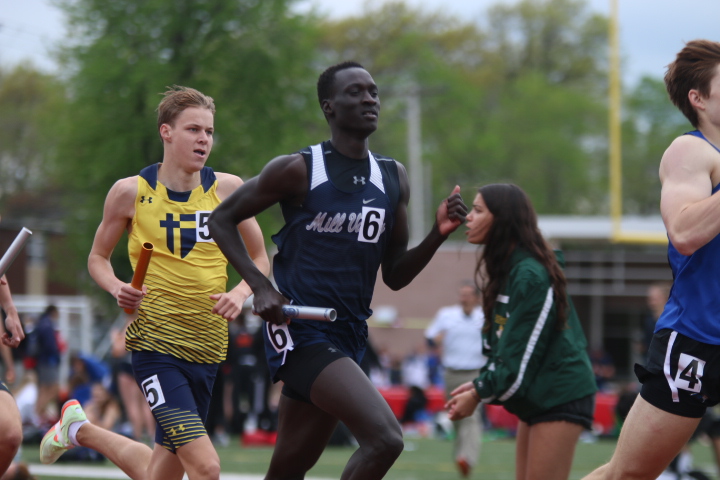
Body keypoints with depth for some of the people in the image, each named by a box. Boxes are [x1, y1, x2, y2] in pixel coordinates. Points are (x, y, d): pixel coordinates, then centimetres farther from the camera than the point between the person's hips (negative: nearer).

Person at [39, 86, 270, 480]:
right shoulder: (131, 192, -3)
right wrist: (117, 288, -10)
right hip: (155, 341, -4)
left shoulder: (227, 189, 3)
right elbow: (98, 258, 11)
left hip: (208, 348, 4)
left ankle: (80, 429, 40)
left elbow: (260, 260, 13)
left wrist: (239, 293, -7)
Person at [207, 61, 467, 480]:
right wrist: (261, 286, -10)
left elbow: (394, 276, 14)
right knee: (385, 437, -23)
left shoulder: (394, 178, 12)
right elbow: (221, 220, 2)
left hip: (349, 336, 7)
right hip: (301, 331, -7)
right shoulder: (298, 170, -6)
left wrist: (437, 236, -3)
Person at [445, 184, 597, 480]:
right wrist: (479, 384, 3)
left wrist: (480, 394, -12)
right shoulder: (506, 269, 11)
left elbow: (522, 354, -20)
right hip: (536, 397, 10)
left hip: (560, 396, -10)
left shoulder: (530, 275, -19)